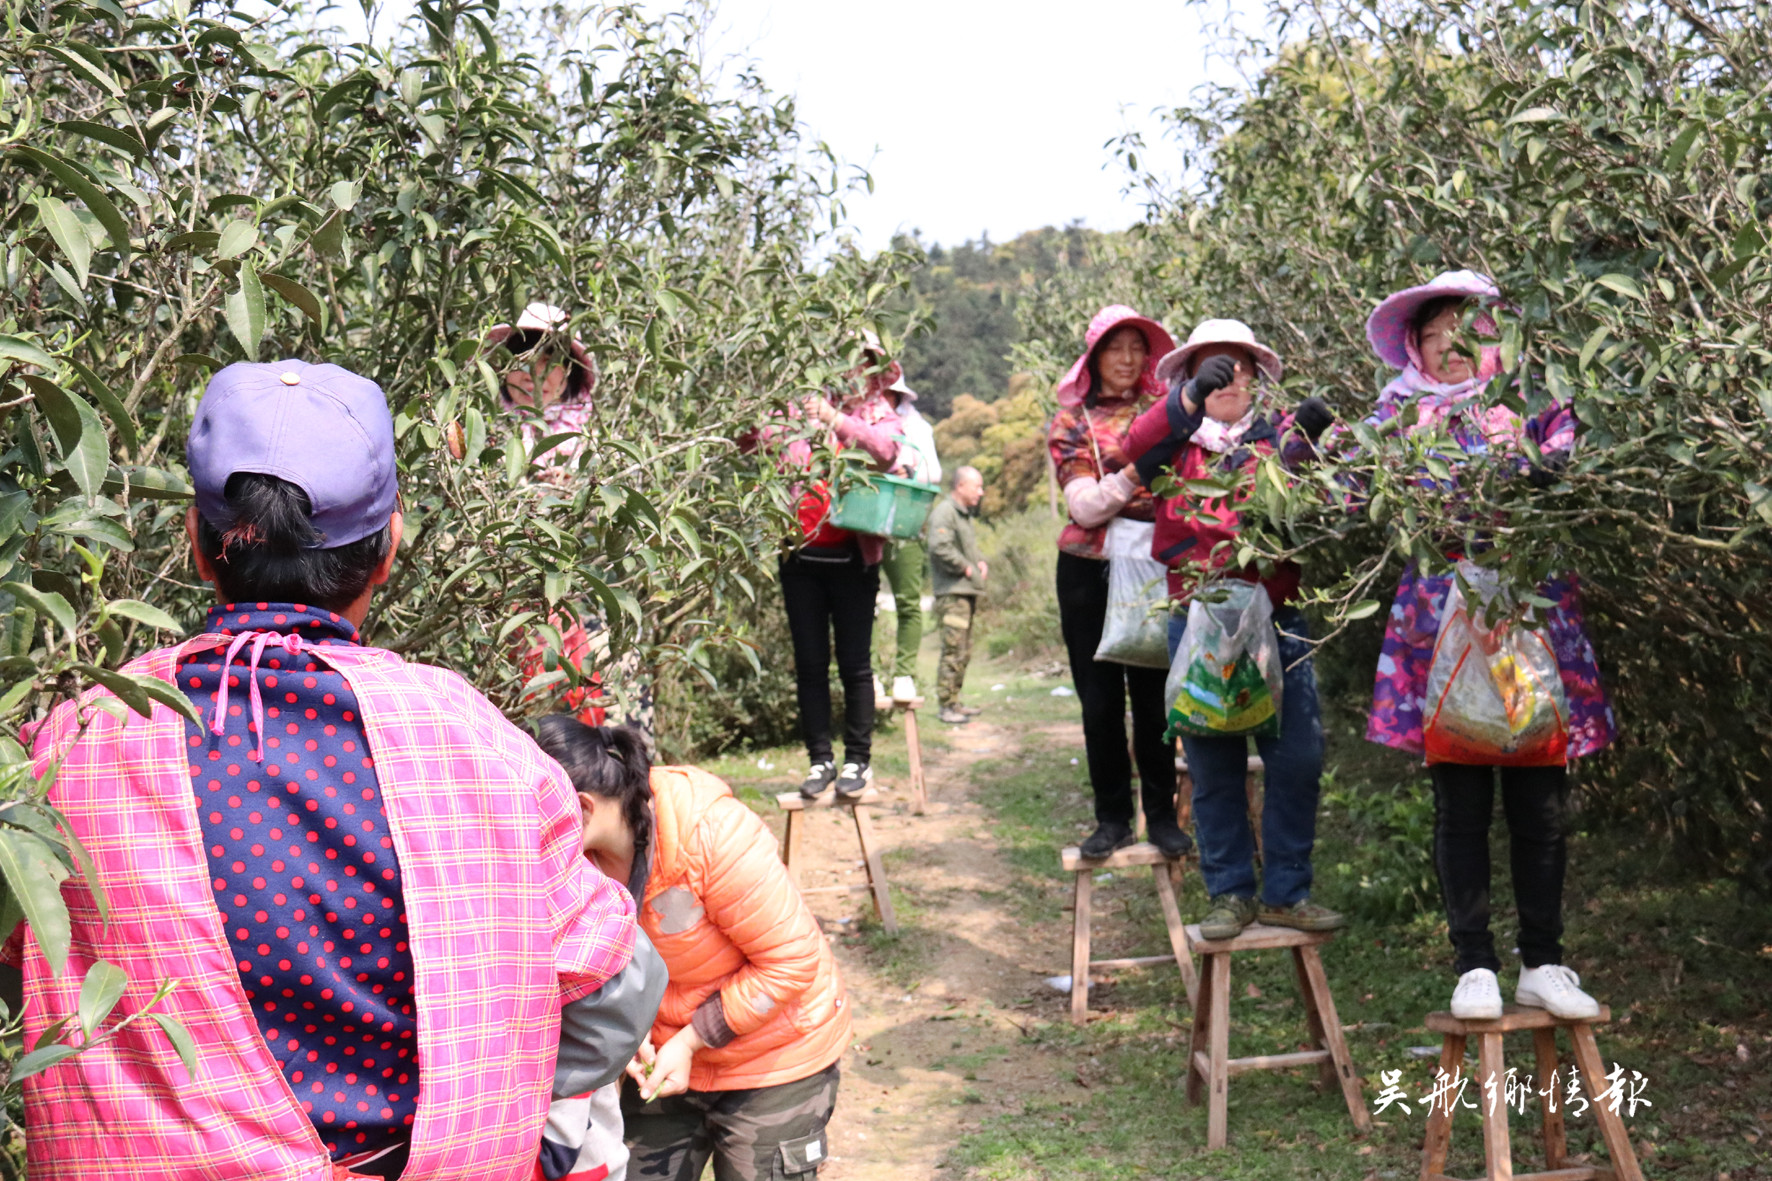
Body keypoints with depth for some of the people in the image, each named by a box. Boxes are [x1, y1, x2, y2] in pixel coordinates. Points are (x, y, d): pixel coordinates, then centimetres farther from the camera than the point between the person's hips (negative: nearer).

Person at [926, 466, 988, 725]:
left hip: (968, 592, 10)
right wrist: (967, 568, -15)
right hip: (952, 593, -10)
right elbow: (940, 548, -24)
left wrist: (982, 562, 11)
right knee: (954, 650, -11)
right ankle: (946, 706, -8)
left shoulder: (966, 514, 21)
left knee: (964, 652, 13)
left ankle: (955, 702, 21)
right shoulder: (944, 512, -11)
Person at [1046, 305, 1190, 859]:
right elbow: (1086, 507, -7)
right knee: (1099, 700, 4)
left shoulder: (1163, 408, 8)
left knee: (1154, 696, -2)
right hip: (1089, 571, 0)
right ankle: (1112, 817, 15)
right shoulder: (1071, 422, 5)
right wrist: (1137, 470, -21)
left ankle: (1162, 815, 10)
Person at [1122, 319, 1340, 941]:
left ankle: (1286, 892, 11)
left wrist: (1305, 446, -27)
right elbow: (1138, 450, -13)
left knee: (1298, 757, -3)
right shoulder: (1178, 440, 10)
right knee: (1213, 766, 5)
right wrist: (1191, 398, -28)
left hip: (1276, 617, 0)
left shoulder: (1279, 437, 10)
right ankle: (1230, 893, 16)